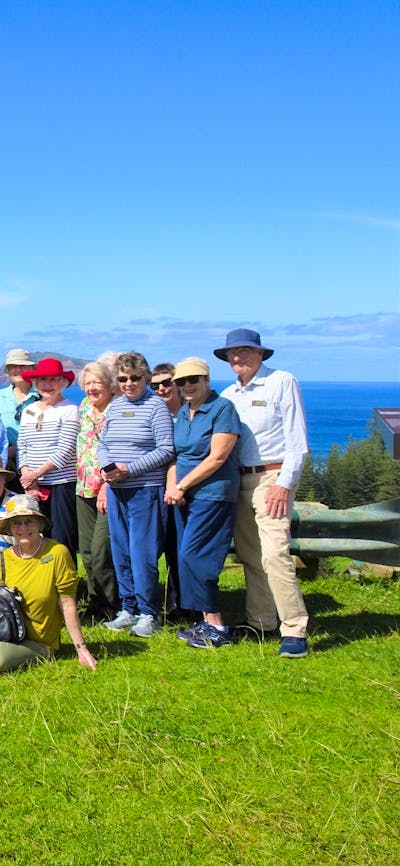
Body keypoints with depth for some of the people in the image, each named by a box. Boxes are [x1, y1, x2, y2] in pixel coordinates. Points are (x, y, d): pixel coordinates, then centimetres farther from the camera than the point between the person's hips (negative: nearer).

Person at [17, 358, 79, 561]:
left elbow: (65, 450, -11)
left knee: (63, 539, -4)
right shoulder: (28, 411, 13)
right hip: (34, 486, 5)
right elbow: (22, 449, 11)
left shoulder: (69, 409, -3)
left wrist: (36, 473, -13)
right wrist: (28, 481, -3)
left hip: (63, 484, -5)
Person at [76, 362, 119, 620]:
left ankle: (111, 606, 6)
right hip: (85, 488, 7)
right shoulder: (84, 407, 13)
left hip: (108, 490, -7)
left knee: (100, 550, -9)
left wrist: (108, 486, -19)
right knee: (87, 550, 10)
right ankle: (95, 601, 23)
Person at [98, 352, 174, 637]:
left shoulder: (156, 405, -6)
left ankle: (148, 614, 7)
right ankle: (128, 609, 21)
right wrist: (107, 466, -5)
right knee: (120, 553, 10)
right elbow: (103, 445, 17)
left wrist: (129, 469, -16)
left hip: (146, 490, -6)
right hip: (115, 490, 6)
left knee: (143, 554, -4)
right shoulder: (114, 406, 13)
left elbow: (166, 450, -11)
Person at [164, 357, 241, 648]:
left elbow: (217, 458, -16)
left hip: (213, 494, -8)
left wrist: (181, 485, -13)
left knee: (192, 557, -12)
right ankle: (208, 622, 16)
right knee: (191, 559, 8)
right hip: (185, 497, 8)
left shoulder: (223, 408, -10)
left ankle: (217, 627, -4)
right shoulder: (183, 413, 15)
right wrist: (171, 486, -4)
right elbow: (175, 454, 15)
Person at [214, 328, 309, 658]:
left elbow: (297, 441, -8)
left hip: (272, 478, -6)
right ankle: (260, 623, 19)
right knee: (250, 557, 9)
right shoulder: (229, 395, 14)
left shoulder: (282, 382, -3)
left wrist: (284, 484, -15)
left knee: (275, 555, -15)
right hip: (240, 481, 7)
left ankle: (295, 631, -11)